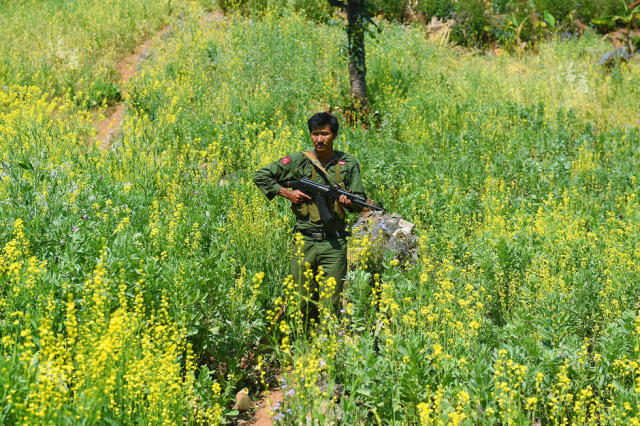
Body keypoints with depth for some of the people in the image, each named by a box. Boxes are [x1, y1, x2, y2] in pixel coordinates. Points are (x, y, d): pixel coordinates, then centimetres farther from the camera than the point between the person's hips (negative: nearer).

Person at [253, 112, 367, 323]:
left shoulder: (348, 163, 6)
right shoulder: (298, 161, 3)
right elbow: (260, 176, 8)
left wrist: (348, 201, -13)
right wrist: (287, 193, -2)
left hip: (334, 243, 0)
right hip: (304, 241, 0)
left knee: (330, 304, -3)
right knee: (302, 303, 5)